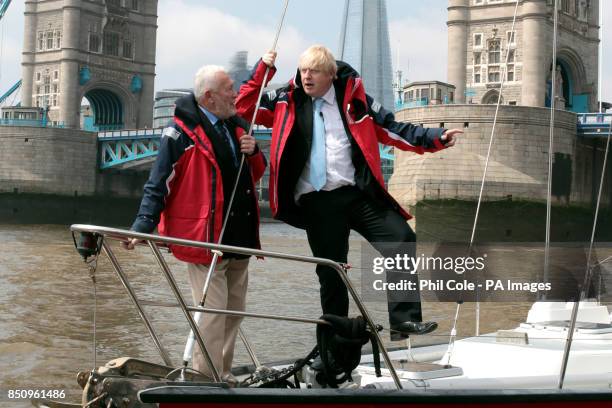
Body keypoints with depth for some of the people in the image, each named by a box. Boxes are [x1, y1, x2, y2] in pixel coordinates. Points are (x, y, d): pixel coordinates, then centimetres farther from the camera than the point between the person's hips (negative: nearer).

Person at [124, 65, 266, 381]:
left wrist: (253, 153, 0)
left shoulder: (238, 127, 13)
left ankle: (223, 376, 26)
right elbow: (158, 184, -9)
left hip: (240, 239, 8)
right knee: (213, 312, -8)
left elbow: (256, 175, 22)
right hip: (205, 239, -8)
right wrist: (142, 227, -18)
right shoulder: (182, 132, -10)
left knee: (234, 310, 14)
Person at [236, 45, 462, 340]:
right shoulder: (288, 102, 7)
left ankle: (403, 318, -11)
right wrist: (262, 70, 1)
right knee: (331, 272, 5)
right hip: (316, 202, 0)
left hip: (357, 194, 0)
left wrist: (435, 138, -2)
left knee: (401, 238, -16)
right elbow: (245, 107, 10)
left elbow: (393, 129, 6)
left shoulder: (353, 98, 5)